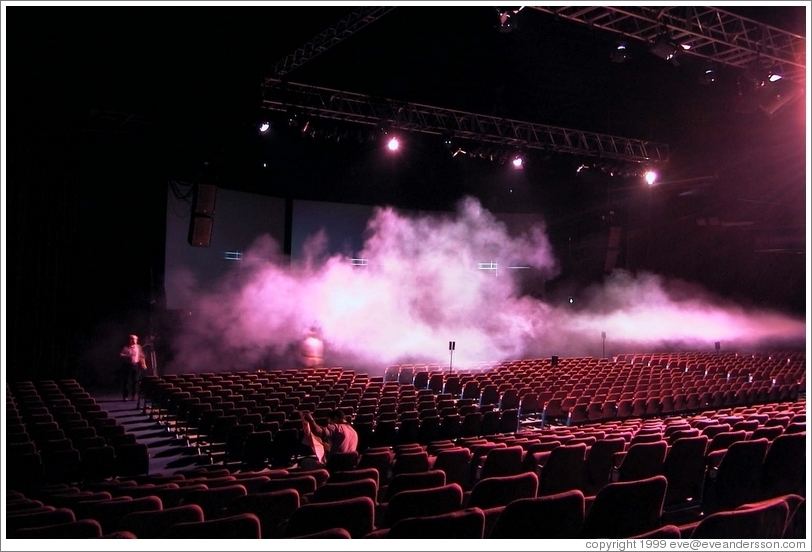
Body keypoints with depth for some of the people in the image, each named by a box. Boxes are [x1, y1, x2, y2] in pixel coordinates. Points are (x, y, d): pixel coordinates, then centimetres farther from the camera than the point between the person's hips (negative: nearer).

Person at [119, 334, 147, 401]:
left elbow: (142, 356, 8)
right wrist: (127, 356, -18)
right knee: (126, 381, -1)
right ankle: (125, 396, 6)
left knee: (135, 381, 3)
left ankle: (133, 395, 14)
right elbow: (120, 355, -6)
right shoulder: (126, 348, 0)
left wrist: (144, 364, 2)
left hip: (136, 365, 2)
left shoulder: (139, 347, 7)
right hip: (127, 365, -2)